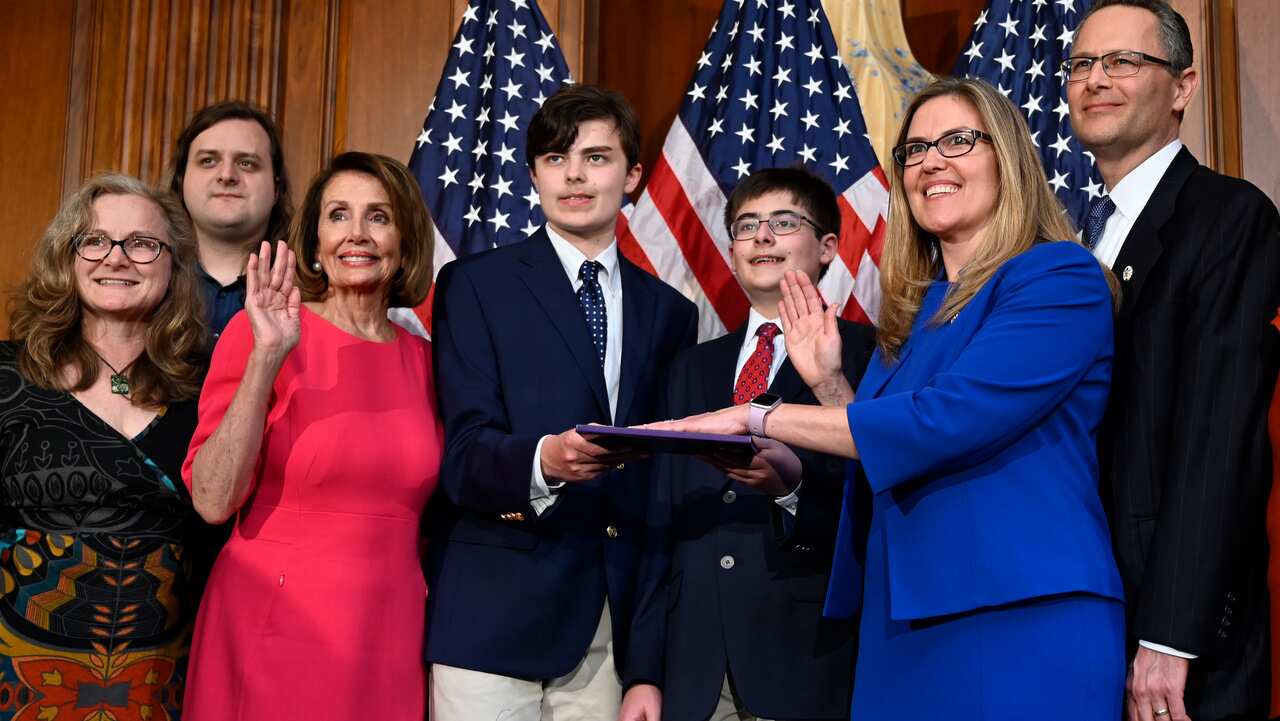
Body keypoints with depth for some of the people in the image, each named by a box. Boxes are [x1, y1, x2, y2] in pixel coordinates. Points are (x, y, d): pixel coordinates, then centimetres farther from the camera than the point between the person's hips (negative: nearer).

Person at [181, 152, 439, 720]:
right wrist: (267, 357, -20)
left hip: (390, 636, 4)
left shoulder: (421, 358, 6)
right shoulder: (257, 333, -6)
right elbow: (214, 500, -14)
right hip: (274, 631, -4)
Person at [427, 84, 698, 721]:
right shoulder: (475, 285, 1)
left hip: (619, 622, 3)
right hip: (495, 612, -3)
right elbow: (464, 452, -9)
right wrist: (544, 460, -28)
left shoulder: (669, 311, 13)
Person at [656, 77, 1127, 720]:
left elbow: (948, 421, -20)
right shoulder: (911, 308, 14)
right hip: (901, 625, 7)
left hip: (1021, 626, -7)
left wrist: (758, 418, -15)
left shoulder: (1060, 277, -7)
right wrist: (829, 381, 5)